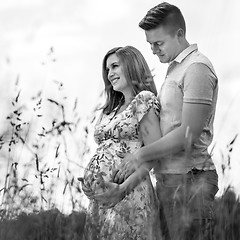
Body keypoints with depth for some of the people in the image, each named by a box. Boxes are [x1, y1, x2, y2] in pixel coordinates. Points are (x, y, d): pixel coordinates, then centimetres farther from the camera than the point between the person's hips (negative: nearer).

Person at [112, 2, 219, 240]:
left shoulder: (197, 68, -11)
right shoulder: (174, 68, 19)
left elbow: (188, 134, -17)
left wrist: (140, 155, -13)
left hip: (188, 178, -9)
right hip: (168, 177, 9)